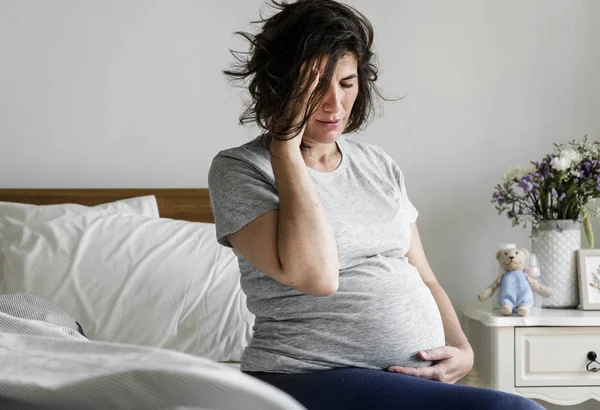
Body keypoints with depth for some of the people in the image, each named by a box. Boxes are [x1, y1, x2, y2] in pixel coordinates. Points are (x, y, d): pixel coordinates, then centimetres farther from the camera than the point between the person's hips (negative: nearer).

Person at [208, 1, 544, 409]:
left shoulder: (378, 165, 15)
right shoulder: (237, 169, -4)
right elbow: (314, 274, -20)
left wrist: (462, 351, -1)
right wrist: (287, 143, -14)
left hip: (421, 373, 6)